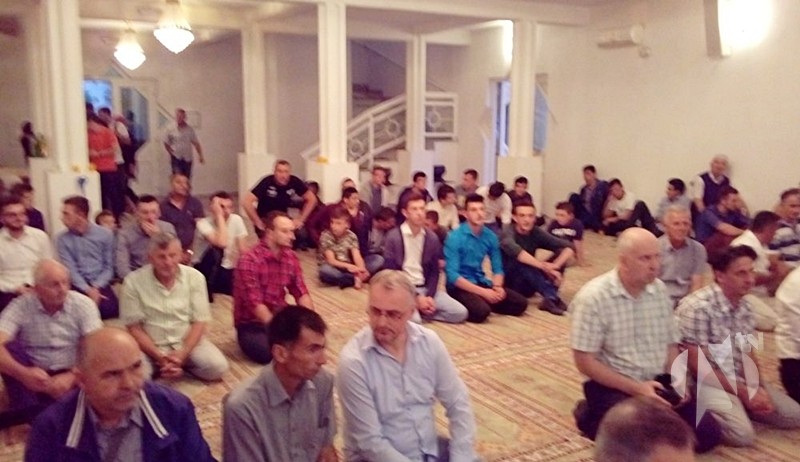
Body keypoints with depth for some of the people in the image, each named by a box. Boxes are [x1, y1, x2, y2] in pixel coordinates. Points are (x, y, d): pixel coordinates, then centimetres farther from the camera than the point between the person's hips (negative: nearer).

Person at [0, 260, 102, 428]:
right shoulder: (21, 306, -7)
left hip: (72, 375, -1)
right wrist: (23, 373, -40)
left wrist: (71, 377, -32)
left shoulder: (83, 304, -8)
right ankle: (28, 410, -26)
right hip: (35, 376, 1)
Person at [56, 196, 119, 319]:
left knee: (110, 309, -28)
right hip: (79, 286, -1)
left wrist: (96, 287, -13)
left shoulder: (105, 234, 4)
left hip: (100, 285, 1)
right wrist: (88, 290, -19)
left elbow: (108, 267, 4)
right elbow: (71, 270, -4)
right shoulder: (62, 239, 4)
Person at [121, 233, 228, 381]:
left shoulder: (195, 277, -6)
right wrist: (160, 357, -17)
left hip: (187, 341, 1)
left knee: (217, 367, -22)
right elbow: (134, 327, -6)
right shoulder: (133, 282, -11)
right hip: (150, 346, -1)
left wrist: (182, 354, -17)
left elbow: (199, 322, -3)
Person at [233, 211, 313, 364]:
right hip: (252, 323, -5)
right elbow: (255, 304, -24)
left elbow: (301, 293, 3)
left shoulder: (291, 257, 0)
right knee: (267, 352, -31)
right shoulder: (250, 260, -21)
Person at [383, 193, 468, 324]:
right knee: (413, 319, -35)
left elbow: (434, 271, 9)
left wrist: (429, 296, -9)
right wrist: (416, 298, -16)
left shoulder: (432, 238, 5)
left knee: (460, 313, -10)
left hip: (425, 288, 5)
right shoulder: (393, 237, -10)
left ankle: (420, 311, 0)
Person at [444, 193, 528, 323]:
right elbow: (452, 275, -21)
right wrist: (483, 292, -24)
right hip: (460, 286, -6)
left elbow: (498, 268, 9)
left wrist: (497, 287, -14)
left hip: (481, 282, 6)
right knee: (481, 311, -34)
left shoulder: (490, 236, 2)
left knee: (521, 303, -5)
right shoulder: (454, 237, -16)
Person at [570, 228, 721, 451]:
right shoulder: (593, 297, -18)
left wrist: (676, 381, -7)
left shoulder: (659, 290, 3)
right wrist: (636, 388, -22)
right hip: (613, 386, -5)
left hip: (657, 384, 6)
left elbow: (671, 345, 12)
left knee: (709, 432, -6)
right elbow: (585, 362, -17)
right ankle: (592, 416, 2)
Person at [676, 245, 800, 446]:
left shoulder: (743, 307, 4)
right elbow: (698, 366, -20)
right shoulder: (697, 308, -22)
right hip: (708, 382, -8)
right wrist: (745, 392, -15)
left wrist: (759, 389, -7)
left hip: (741, 379, 8)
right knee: (743, 435, -27)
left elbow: (748, 354, 11)